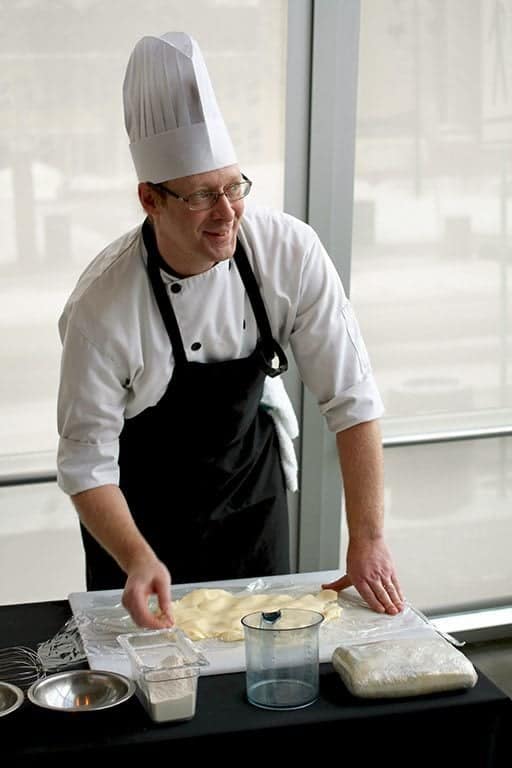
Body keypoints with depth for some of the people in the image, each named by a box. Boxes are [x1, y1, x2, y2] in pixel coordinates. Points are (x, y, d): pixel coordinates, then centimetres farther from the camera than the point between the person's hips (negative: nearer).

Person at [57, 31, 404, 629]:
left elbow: (351, 398, -18)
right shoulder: (103, 305, -29)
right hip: (141, 498, -2)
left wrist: (367, 542, -21)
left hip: (252, 475, 3)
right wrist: (138, 561, -39)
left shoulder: (290, 253, -23)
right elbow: (87, 461, -23)